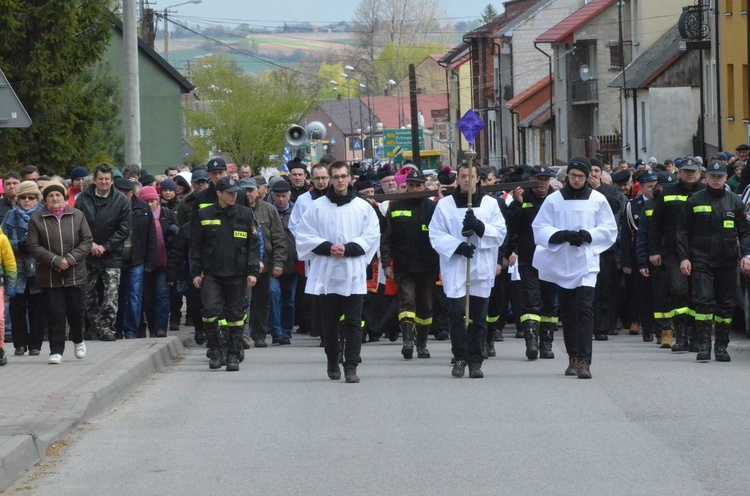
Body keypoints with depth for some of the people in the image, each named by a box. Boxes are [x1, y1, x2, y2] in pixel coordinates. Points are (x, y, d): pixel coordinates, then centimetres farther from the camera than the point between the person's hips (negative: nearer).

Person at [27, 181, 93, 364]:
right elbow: (33, 246, -6)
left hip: (75, 273, 1)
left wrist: (71, 259, -13)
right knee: (55, 313, -3)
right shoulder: (37, 219, -1)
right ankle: (56, 351, 3)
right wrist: (55, 260, -15)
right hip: (49, 276, -1)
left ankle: (78, 340, 33)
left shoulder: (77, 215, 1)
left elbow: (87, 241, 0)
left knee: (76, 310, 6)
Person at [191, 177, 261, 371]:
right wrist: (196, 272, 3)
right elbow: (196, 246, 8)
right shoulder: (204, 215, 4)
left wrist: (253, 271, -2)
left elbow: (254, 244, 5)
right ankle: (215, 351, 2)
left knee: (235, 316, 4)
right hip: (211, 274, -1)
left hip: (236, 275, 1)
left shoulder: (245, 214, 5)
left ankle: (233, 356, 12)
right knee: (210, 309, -15)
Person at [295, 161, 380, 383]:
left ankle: (351, 366, -6)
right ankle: (333, 363, 22)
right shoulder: (317, 207, 6)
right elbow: (304, 236, 3)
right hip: (325, 273, 1)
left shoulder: (363, 207, 6)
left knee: (353, 322, -6)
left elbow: (372, 236, 2)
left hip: (353, 274, -1)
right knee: (329, 322, 7)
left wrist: (348, 249, -12)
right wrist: (327, 247, -11)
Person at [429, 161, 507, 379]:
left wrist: (479, 226, -15)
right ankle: (460, 357, 3)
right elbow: (436, 235, 0)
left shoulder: (490, 204, 10)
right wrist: (457, 246, -16)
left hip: (482, 269, 1)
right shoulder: (445, 204, 6)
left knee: (479, 317, 3)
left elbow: (500, 233, 2)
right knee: (457, 313, -12)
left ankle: (475, 361, 11)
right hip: (455, 268, -1)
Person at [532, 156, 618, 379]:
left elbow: (609, 230, 6)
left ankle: (584, 360, -21)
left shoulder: (597, 200, 6)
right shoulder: (554, 200, 6)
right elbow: (540, 229, 2)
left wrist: (587, 235, -11)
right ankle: (573, 357, 19)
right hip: (561, 263, 2)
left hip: (586, 263, -2)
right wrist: (562, 235, -15)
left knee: (584, 309, -15)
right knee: (567, 312, 7)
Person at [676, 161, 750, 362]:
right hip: (701, 260, -2)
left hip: (727, 261, 2)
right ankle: (704, 345, -11)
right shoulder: (695, 201, 5)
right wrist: (684, 257, -3)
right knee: (703, 300, -12)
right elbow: (683, 231, 5)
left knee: (726, 304, 5)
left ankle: (721, 346, 13)